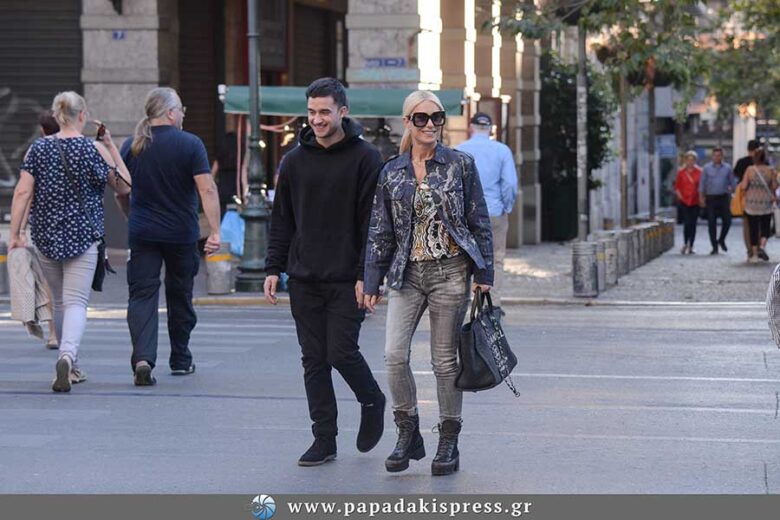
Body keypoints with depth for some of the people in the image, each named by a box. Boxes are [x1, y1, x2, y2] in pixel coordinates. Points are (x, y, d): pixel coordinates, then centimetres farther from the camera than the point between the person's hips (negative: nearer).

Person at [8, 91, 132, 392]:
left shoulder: (38, 148, 2)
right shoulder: (95, 150, -4)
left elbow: (22, 193, -3)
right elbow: (124, 187, 5)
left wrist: (15, 235, -1)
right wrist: (112, 147, 9)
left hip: (46, 237, 3)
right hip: (83, 237, -3)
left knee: (60, 301, 18)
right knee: (76, 302, -8)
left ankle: (70, 367, 27)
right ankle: (67, 356, -33)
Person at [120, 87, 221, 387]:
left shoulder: (132, 146, 3)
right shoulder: (190, 144, -7)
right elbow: (207, 189, -15)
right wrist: (215, 231, -16)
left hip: (142, 235, 1)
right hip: (181, 235, -1)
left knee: (142, 295, -2)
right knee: (179, 297, 14)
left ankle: (142, 358, -21)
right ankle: (180, 360, 26)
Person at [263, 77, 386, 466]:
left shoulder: (365, 158, -3)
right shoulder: (295, 160, 10)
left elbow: (373, 222, -7)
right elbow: (282, 220, 14)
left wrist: (365, 275, -13)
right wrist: (274, 268, 6)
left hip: (346, 280, -4)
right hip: (304, 278, 4)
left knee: (342, 353, -7)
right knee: (314, 361, 5)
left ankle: (372, 403, 22)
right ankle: (324, 438, 12)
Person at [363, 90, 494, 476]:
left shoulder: (460, 165, 2)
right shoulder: (390, 173, 7)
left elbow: (479, 223, 4)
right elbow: (379, 232, 10)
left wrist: (484, 274, 0)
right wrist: (372, 284, 6)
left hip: (450, 271, -2)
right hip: (407, 273, 2)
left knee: (445, 360, 2)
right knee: (394, 354, -11)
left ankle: (448, 444, 13)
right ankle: (408, 434, 5)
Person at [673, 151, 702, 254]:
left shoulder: (699, 172, 4)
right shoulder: (681, 172, 2)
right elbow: (677, 186, 7)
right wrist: (680, 195, -5)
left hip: (695, 202, 1)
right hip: (684, 201, -1)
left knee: (693, 224, 4)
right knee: (687, 223, -11)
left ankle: (690, 247, 11)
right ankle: (685, 244, 6)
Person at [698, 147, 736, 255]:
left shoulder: (727, 168, 6)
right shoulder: (707, 168, 3)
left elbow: (733, 182, 11)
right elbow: (702, 183, 3)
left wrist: (732, 192, 0)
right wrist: (701, 197, -3)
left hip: (723, 197, 1)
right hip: (711, 198, -1)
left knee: (727, 221, -4)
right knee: (712, 223, -1)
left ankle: (721, 240, 21)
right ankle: (714, 247, 5)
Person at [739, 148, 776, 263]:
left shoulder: (749, 170, -7)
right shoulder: (770, 171, -5)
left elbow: (744, 186, -11)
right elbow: (774, 186, -3)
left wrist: (741, 184, 11)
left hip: (751, 203, 0)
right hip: (766, 203, 0)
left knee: (753, 229, 6)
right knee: (765, 227, 11)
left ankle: (754, 254, 6)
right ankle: (762, 247, -14)